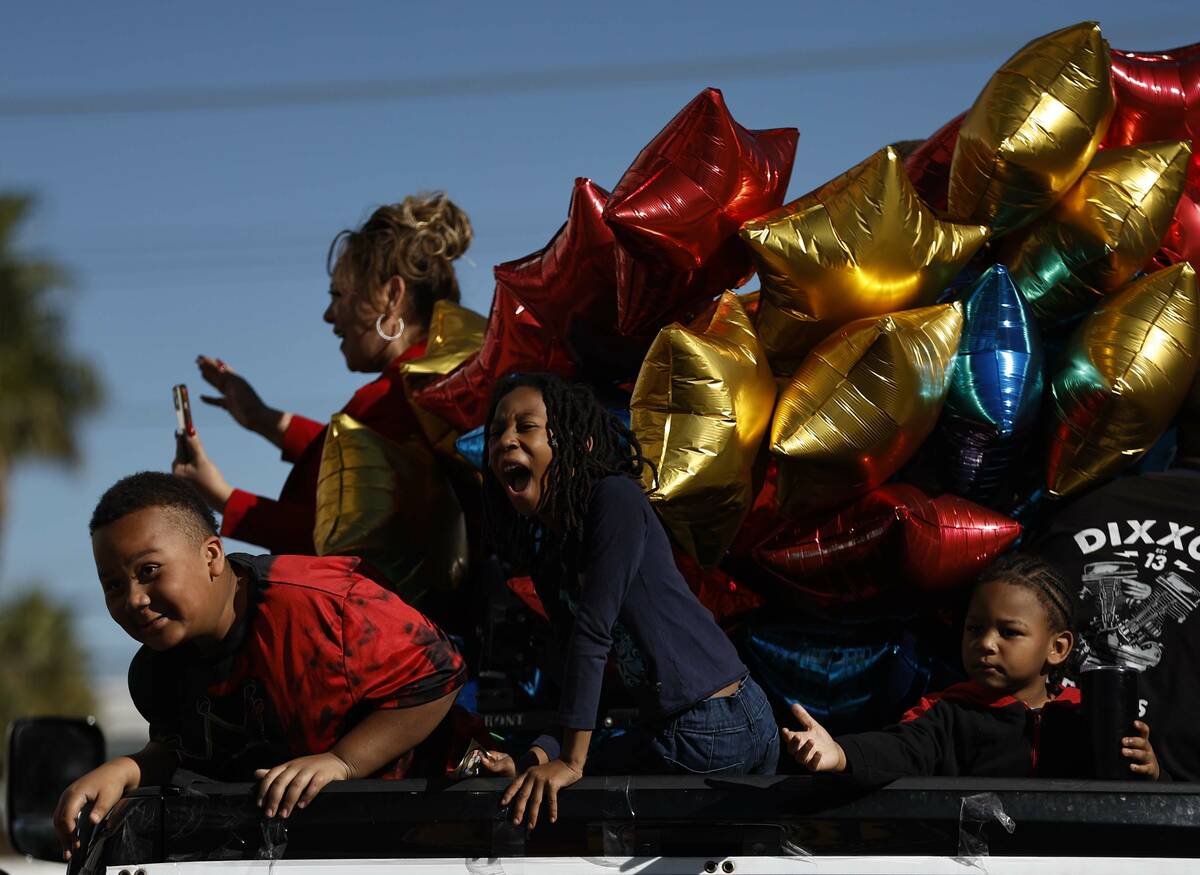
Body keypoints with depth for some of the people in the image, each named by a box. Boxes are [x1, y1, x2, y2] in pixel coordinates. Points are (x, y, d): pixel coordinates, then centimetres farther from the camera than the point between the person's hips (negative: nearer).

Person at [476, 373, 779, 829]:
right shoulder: (545, 555, 14)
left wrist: (570, 763, -22)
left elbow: (593, 632, -19)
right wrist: (542, 755, -5)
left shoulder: (616, 499, -13)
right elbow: (572, 660, 11)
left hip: (707, 732, -8)